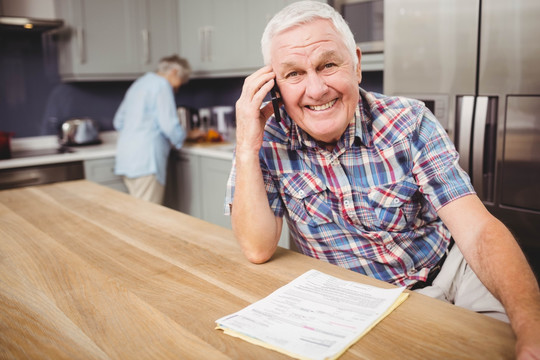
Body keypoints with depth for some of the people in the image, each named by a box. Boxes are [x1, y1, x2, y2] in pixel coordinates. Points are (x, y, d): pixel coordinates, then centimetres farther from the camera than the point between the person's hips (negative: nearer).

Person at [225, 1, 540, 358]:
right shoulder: (269, 137, -12)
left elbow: (478, 231, -19)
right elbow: (258, 249, -16)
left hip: (446, 274, 1)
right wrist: (247, 147, -26)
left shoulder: (409, 122, -14)